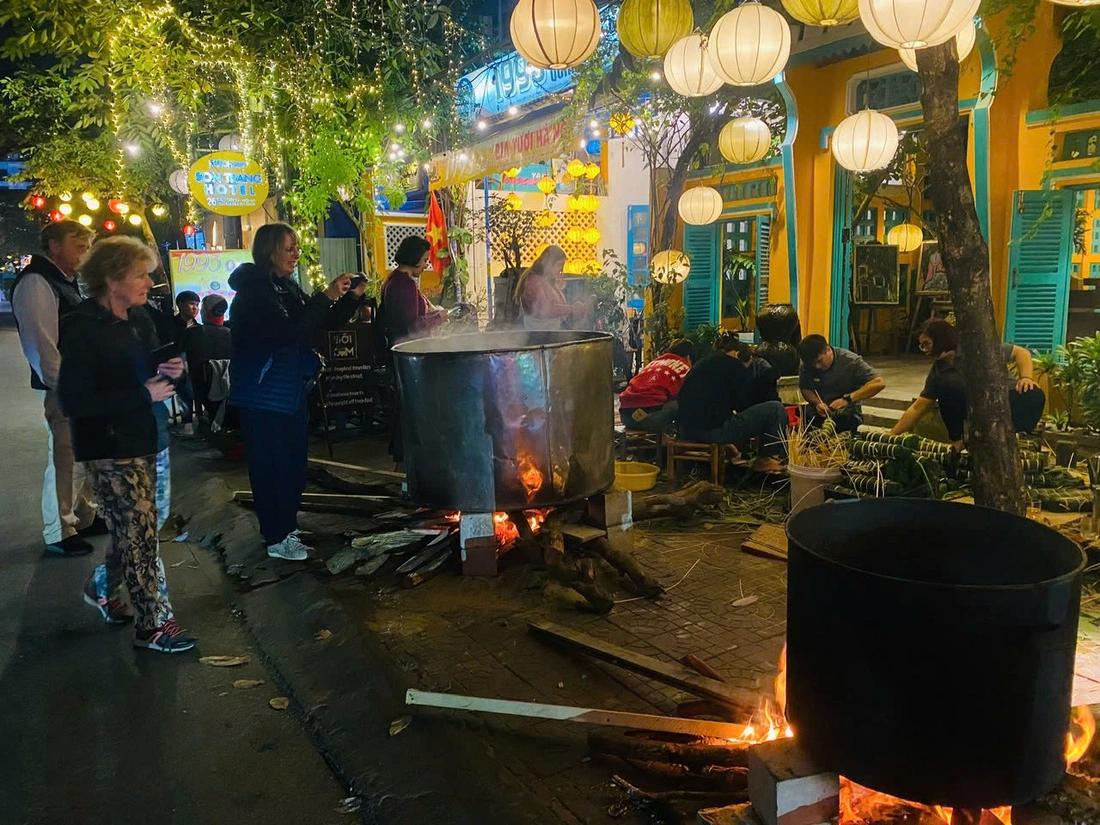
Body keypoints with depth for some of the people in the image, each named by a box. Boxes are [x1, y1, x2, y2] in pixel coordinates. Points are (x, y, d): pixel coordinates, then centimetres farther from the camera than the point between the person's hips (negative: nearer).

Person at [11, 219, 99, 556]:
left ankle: (84, 516, 31)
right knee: (65, 458, -3)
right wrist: (64, 387, -21)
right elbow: (40, 342, -19)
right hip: (62, 388, -10)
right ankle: (58, 533, 9)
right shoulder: (35, 282, -13)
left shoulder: (66, 282, 18)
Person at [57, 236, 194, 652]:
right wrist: (144, 394, -22)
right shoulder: (81, 328, -15)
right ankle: (154, 623, 7)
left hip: (141, 441, 8)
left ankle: (103, 587, 40)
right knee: (141, 533, -4)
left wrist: (165, 373, 0)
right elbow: (74, 400, -20)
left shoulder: (134, 322, 10)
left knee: (130, 529, 17)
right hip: (109, 447, -8)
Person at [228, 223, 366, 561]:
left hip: (292, 391, 9)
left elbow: (325, 323, 14)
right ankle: (276, 539, 7)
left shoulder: (287, 288, 11)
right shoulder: (254, 290, -15)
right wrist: (325, 297, -26)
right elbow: (287, 331, -28)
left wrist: (351, 297, -1)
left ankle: (287, 528, 27)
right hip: (263, 396, -9)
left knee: (293, 462, 14)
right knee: (270, 466, -2)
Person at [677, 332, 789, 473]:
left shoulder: (699, 365, 20)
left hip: (686, 432, 8)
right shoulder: (732, 364, 0)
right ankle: (765, 459, 16)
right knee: (776, 409, 3)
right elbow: (747, 402, 3)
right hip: (716, 431, -8)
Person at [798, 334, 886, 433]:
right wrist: (817, 402, -17)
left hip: (847, 412, -3)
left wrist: (847, 399, -27)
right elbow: (805, 388, 6)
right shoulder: (807, 364, -4)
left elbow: (879, 383, -19)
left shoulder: (850, 360, -13)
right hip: (818, 413, 3)